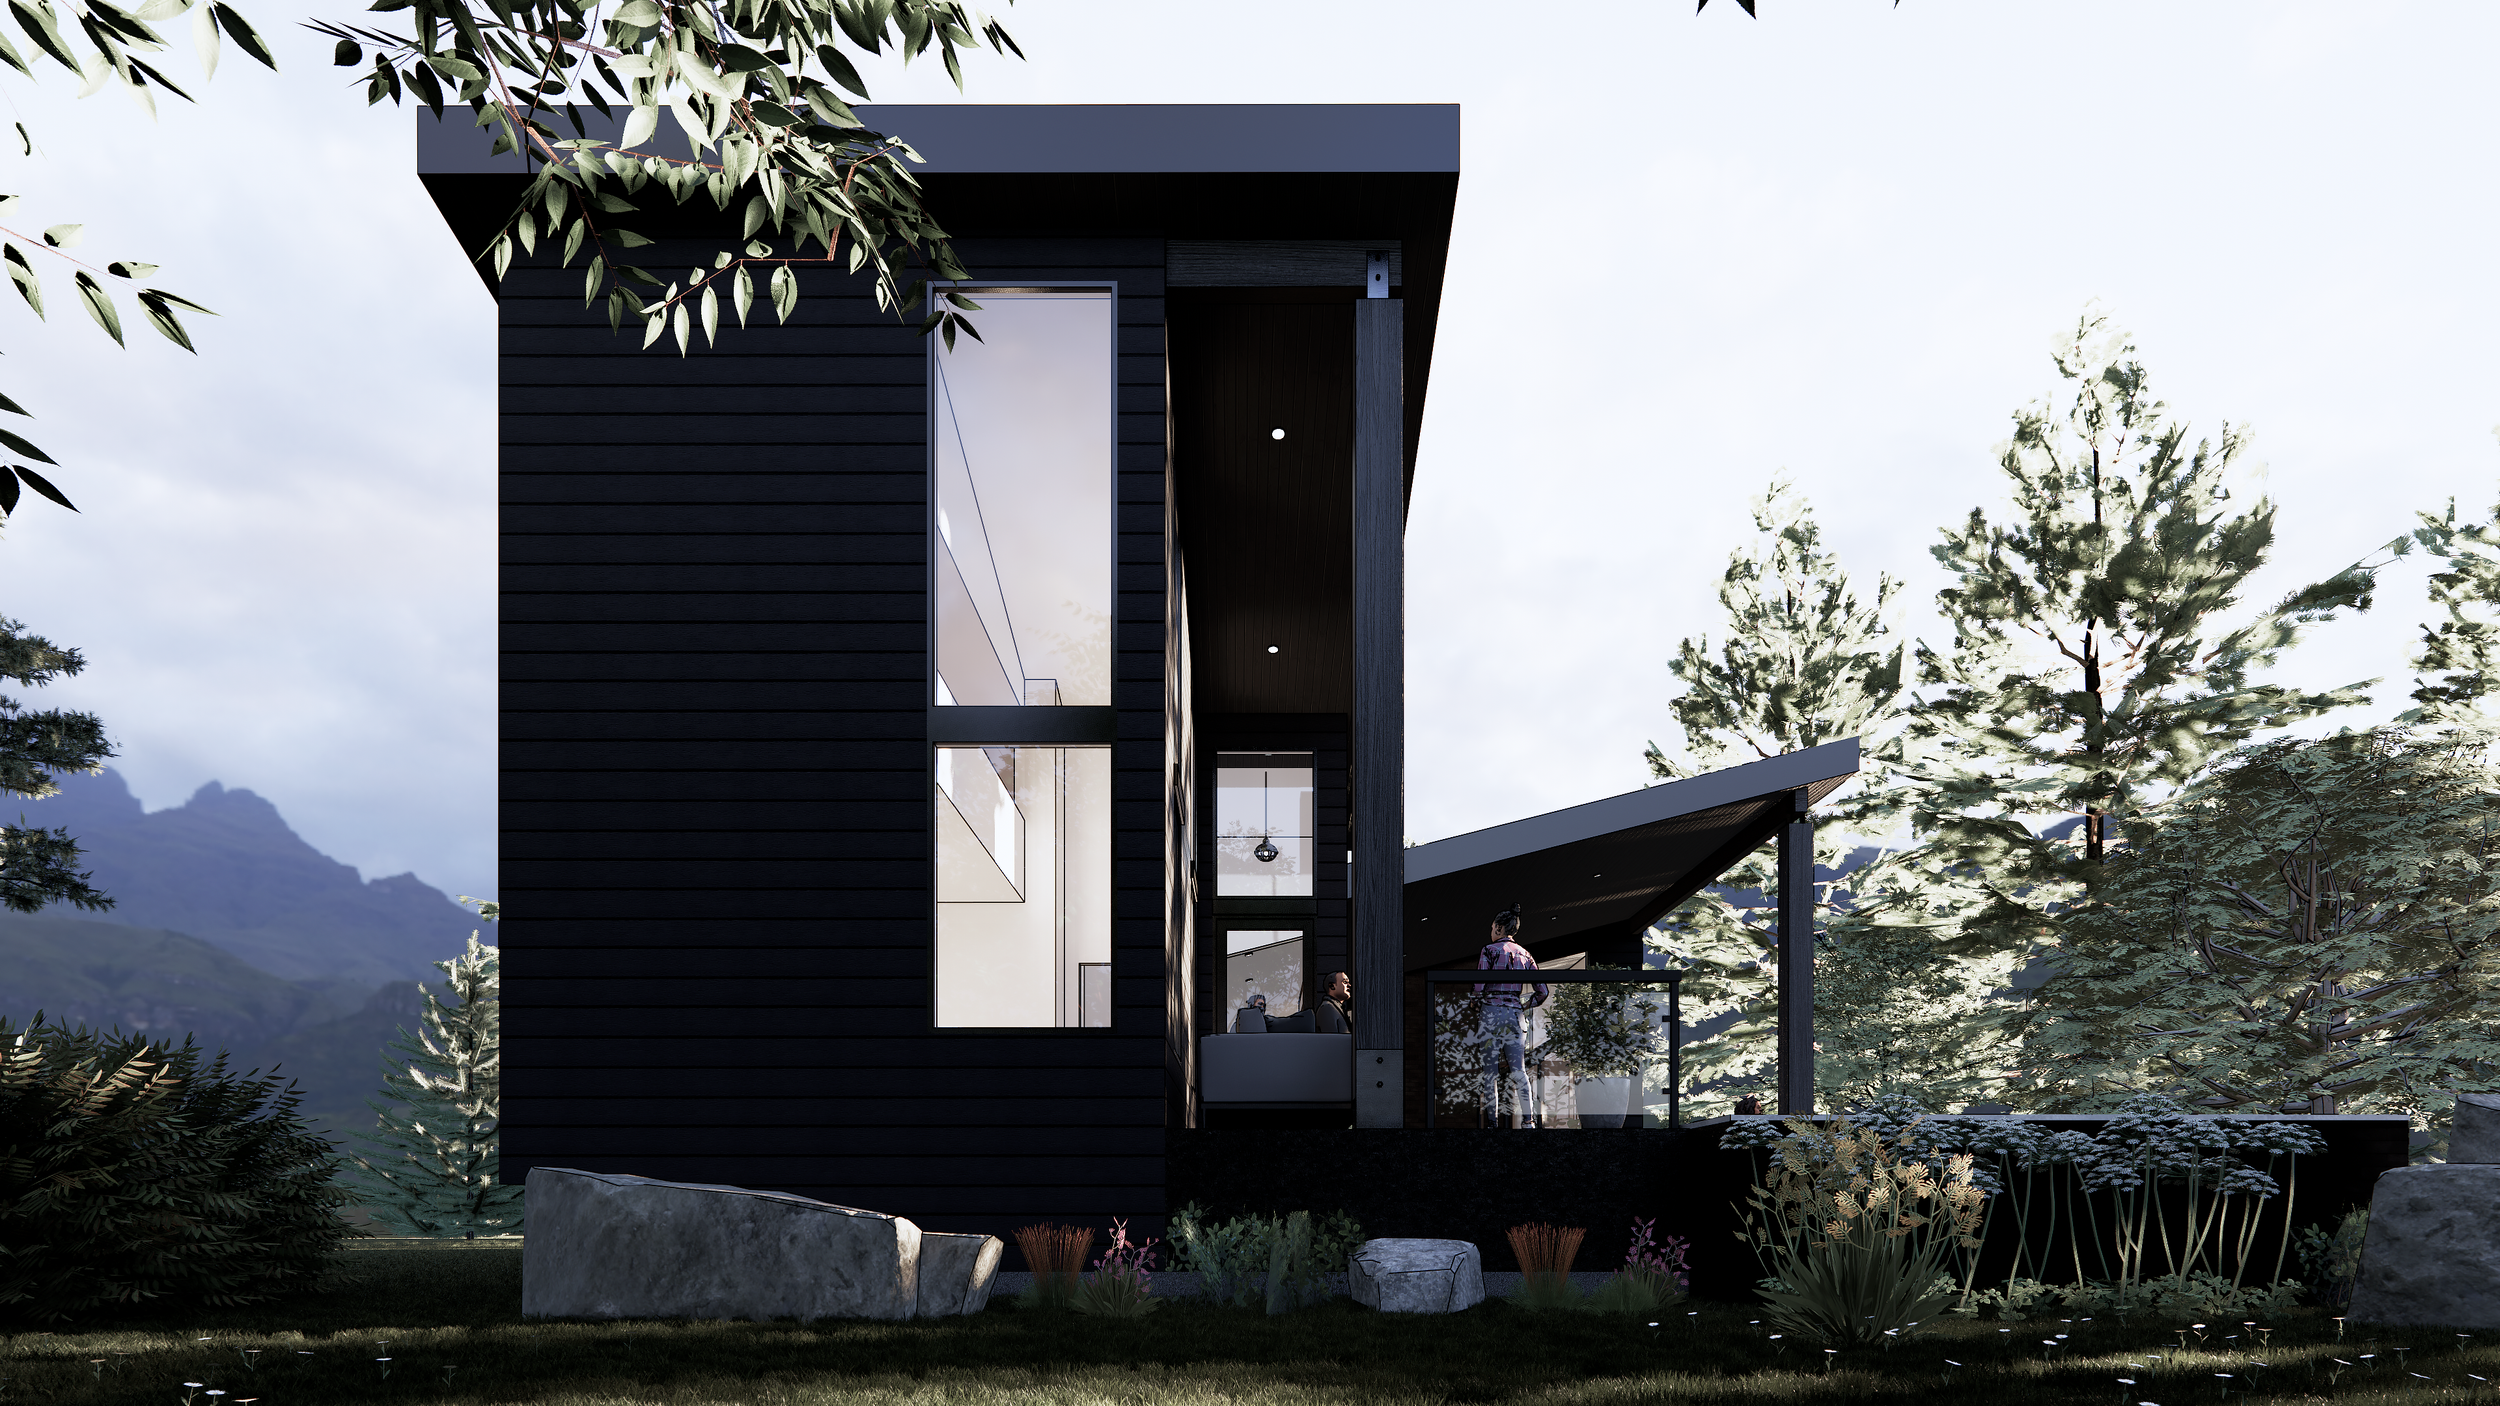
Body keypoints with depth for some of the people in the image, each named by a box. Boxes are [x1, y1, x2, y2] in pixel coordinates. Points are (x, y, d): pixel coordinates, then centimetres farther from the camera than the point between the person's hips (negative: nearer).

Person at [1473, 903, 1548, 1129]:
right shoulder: (1525, 955, 11)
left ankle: (1492, 1120, -3)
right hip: (1515, 1014, 5)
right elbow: (1543, 991, 7)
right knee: (1519, 1072, 4)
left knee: (1490, 1072, -1)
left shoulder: (1489, 951, -4)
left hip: (1492, 1012, -5)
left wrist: (1477, 1014, 3)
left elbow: (1479, 987, -10)